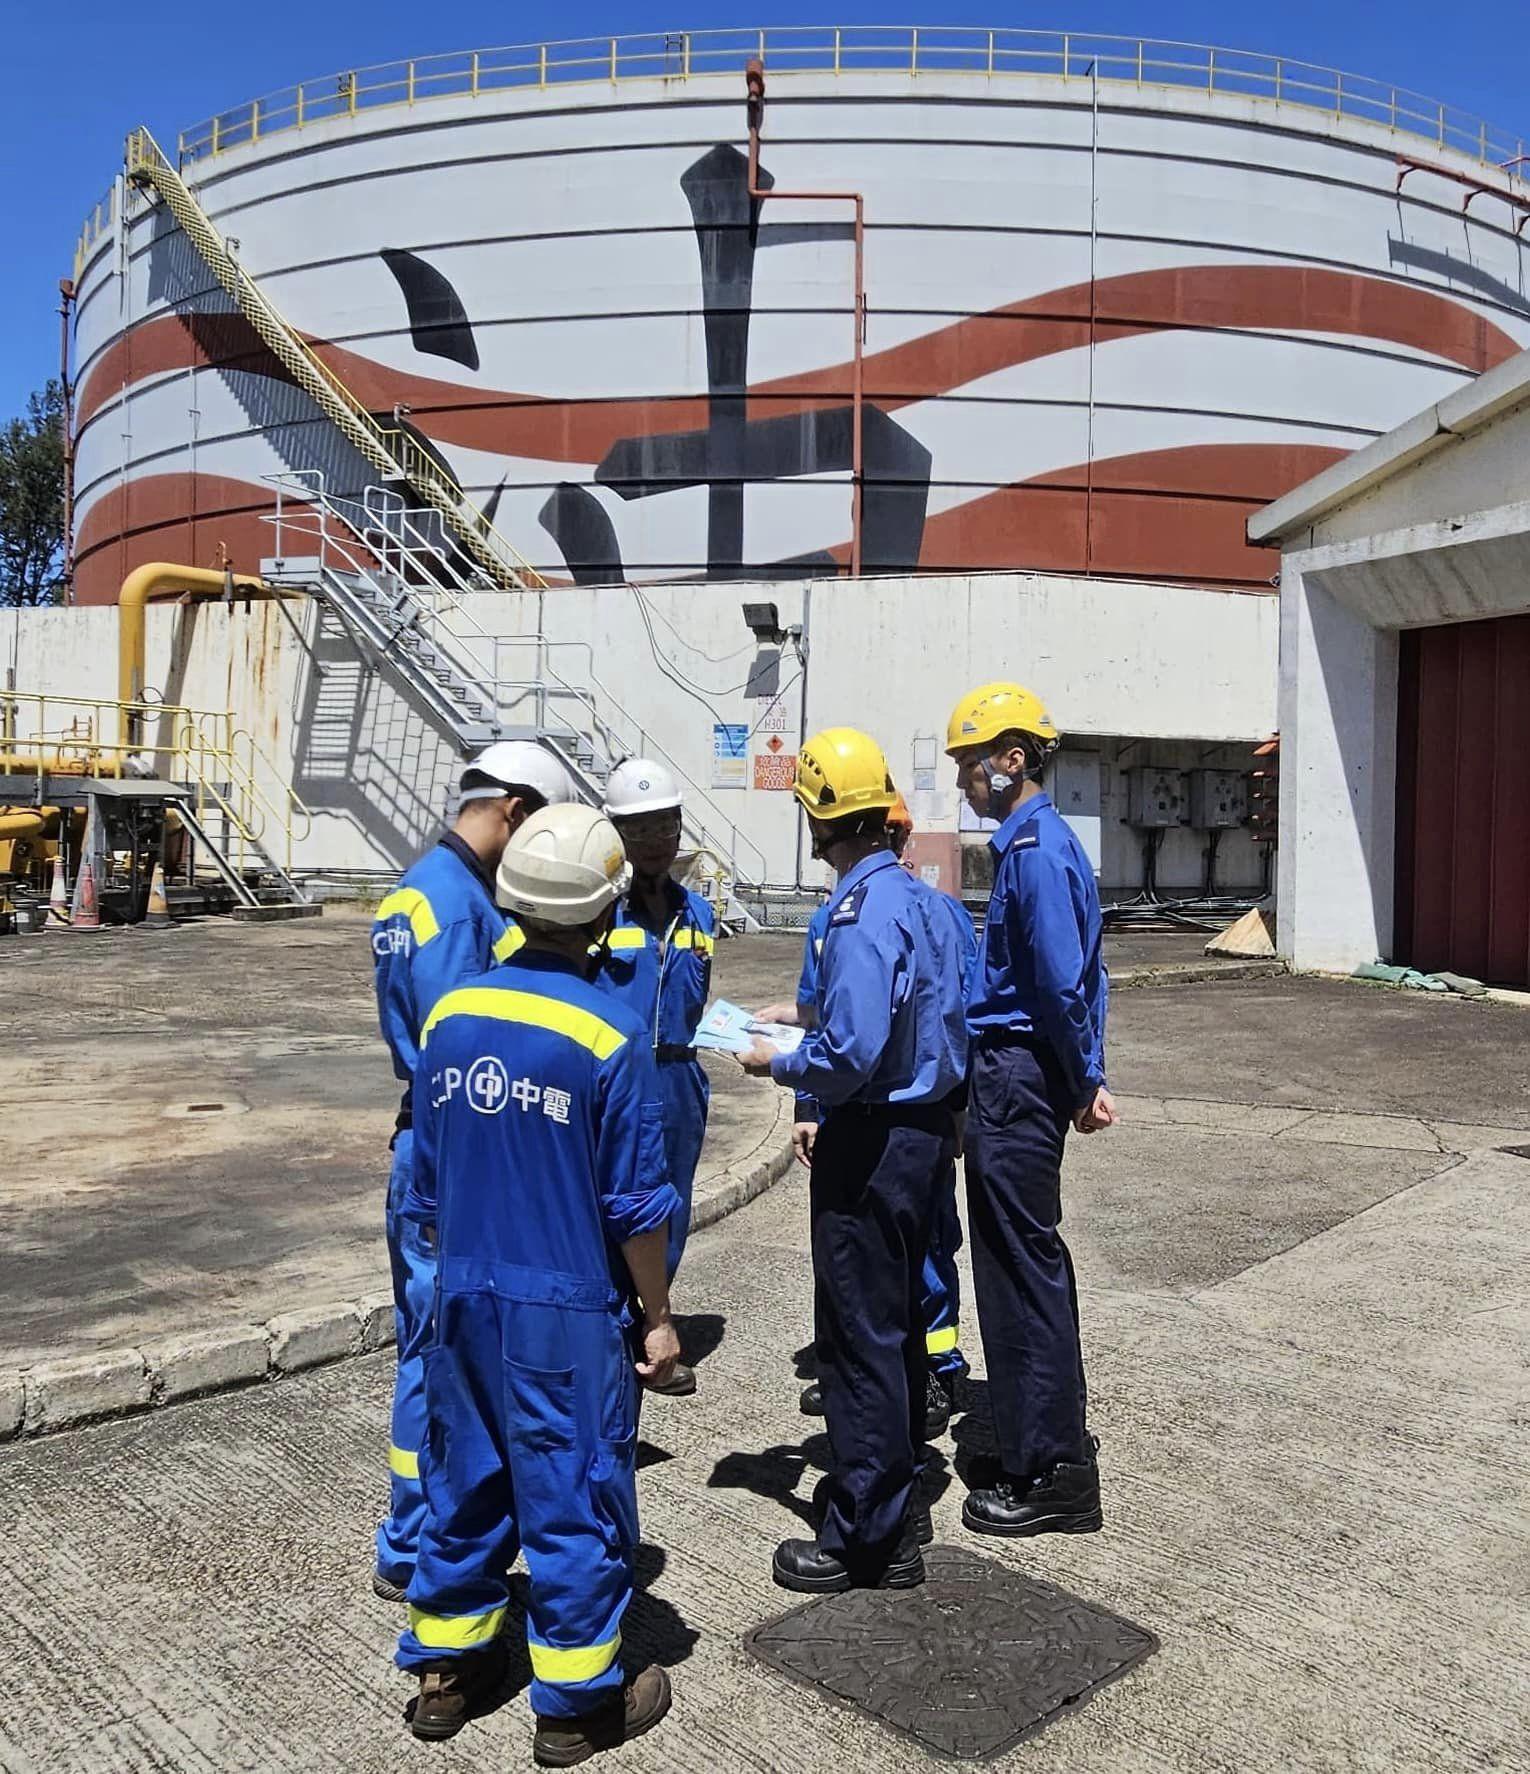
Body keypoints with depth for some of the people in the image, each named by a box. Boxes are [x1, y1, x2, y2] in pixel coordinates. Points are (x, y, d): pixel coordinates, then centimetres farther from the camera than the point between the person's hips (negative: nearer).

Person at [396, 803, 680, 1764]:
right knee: (574, 1493, 9)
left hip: (465, 1296, 5)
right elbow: (636, 1204, -12)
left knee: (466, 1477, 20)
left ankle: (448, 1667, 35)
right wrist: (659, 1317, -1)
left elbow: (428, 1181, 8)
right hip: (568, 1308, -5)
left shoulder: (450, 1017, -2)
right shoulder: (611, 1034, -18)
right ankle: (577, 1702, 23)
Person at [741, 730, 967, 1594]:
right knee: (898, 1322, 20)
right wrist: (803, 1024, 15)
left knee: (860, 1336, 2)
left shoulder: (862, 912, -21)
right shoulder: (924, 900, 7)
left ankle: (865, 1539, 16)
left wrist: (779, 1065, -9)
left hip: (874, 1146, -10)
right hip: (928, 1129, 10)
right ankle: (897, 1506, 34)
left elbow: (853, 1054, -28)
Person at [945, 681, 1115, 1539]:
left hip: (1016, 1079, -10)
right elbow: (1079, 978, 16)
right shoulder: (1041, 840, 13)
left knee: (1022, 1267, -1)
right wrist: (1087, 1075, 14)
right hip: (1020, 1072, 10)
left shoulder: (1036, 850, -18)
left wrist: (1080, 1085, -11)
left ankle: (1050, 1473, 11)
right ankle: (1056, 1431, 35)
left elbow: (1061, 984, -22)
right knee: (1032, 1258, 20)